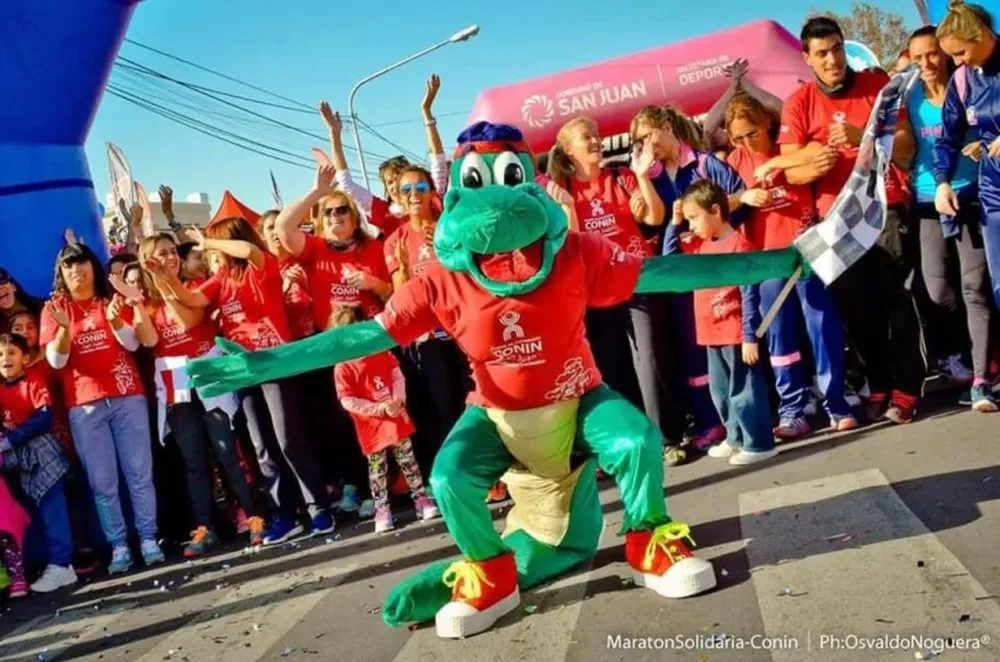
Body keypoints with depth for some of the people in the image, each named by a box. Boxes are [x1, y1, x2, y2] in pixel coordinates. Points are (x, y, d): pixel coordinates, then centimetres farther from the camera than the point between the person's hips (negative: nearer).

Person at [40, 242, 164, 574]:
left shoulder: (114, 300, 11)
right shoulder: (54, 308, 6)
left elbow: (132, 344, 2)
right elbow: (56, 361, -1)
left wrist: (115, 321, -17)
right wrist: (64, 327, -19)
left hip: (127, 397, 1)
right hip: (84, 406, -1)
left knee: (140, 473, 1)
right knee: (103, 482, 0)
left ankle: (149, 539, 6)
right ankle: (118, 547, 4)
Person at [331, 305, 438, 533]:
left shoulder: (382, 353, 1)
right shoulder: (343, 367, -12)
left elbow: (398, 377, 2)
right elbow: (347, 401, -15)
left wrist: (398, 399, -17)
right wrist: (378, 409, -21)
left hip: (397, 419, 3)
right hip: (371, 427, -3)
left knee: (408, 461, 12)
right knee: (377, 470, 7)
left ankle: (421, 498, 21)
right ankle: (382, 509, 16)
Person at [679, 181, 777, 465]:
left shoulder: (739, 246, -16)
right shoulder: (699, 246, 8)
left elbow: (749, 295, -17)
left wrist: (750, 336, -18)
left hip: (737, 334, -9)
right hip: (712, 333, 9)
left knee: (744, 389, 0)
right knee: (721, 392, 17)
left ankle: (759, 444, 10)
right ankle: (736, 438, 30)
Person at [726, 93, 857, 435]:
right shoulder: (736, 160, 10)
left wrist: (777, 164, -16)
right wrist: (745, 197, -9)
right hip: (765, 256, 2)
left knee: (823, 325, -1)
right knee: (779, 335, 4)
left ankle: (836, 405, 6)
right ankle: (791, 411, 9)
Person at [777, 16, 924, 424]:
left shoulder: (878, 85, 1)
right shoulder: (798, 104, 2)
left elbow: (905, 148, -4)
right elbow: (791, 171, -3)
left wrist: (861, 136, -21)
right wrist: (814, 166, -25)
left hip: (886, 207, -1)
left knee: (895, 298, -5)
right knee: (855, 307, 3)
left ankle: (905, 389, -1)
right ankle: (879, 386, 15)